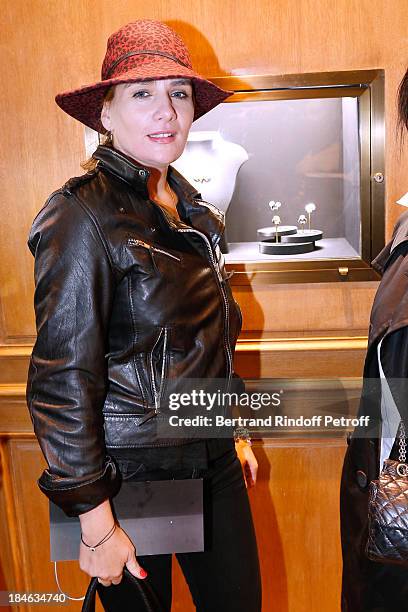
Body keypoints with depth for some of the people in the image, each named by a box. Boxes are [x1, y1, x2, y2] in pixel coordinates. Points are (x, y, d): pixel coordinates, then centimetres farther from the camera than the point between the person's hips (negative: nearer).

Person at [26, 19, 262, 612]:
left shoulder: (188, 207, 5)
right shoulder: (84, 215, -19)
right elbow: (63, 381, -20)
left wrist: (234, 432, 17)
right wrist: (96, 524, -18)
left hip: (212, 459, 7)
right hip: (131, 469, -6)